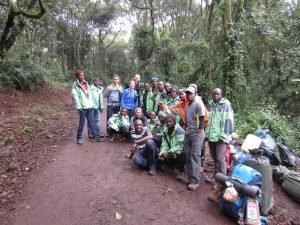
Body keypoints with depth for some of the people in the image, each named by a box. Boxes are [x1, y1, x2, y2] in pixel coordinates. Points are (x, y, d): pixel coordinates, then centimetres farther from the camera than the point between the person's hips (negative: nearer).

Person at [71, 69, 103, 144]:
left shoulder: (86, 83, 15)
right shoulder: (75, 85, -5)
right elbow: (75, 97, -10)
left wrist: (91, 104, 9)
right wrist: (78, 107, -15)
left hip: (89, 107, 5)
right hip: (82, 108, -5)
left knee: (92, 122, 7)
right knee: (81, 123, 3)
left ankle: (96, 136, 12)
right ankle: (79, 138, 17)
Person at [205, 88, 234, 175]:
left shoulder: (225, 104, -6)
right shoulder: (213, 105, 17)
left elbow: (228, 120, -14)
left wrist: (223, 135, -19)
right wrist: (207, 133, 16)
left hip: (219, 137, -7)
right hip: (211, 136, 7)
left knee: (220, 158, -3)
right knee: (214, 157, 17)